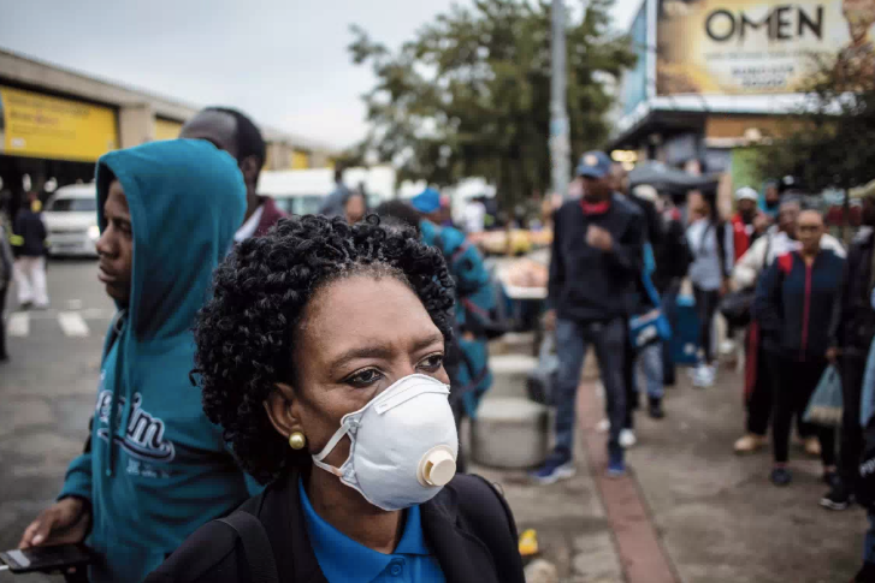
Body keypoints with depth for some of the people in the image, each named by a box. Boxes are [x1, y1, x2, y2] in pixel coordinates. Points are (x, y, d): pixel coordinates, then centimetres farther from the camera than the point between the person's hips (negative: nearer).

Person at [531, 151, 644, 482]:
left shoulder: (628, 217, -2)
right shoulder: (565, 214, 7)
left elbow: (636, 267, -3)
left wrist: (611, 247, -21)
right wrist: (553, 305, 10)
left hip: (609, 317, -2)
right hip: (570, 315, 2)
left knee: (614, 386, 10)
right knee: (565, 386, 0)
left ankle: (615, 451, 25)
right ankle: (562, 457, 6)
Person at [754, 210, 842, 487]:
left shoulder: (838, 265, -3)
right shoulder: (783, 263, -2)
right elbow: (762, 302, -3)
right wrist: (778, 332, -8)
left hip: (823, 353, 0)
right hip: (786, 352, 0)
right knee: (784, 407, 11)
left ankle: (830, 466, 26)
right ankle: (780, 463, 26)